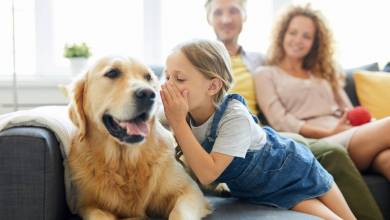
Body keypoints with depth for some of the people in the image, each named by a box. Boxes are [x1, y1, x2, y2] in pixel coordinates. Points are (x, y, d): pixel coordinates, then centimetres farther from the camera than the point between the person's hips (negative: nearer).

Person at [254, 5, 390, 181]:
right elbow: (280, 121, -1)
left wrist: (366, 125, -3)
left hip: (349, 136, 5)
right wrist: (329, 133, -12)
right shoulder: (265, 74, 14)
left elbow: (349, 112, 22)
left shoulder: (324, 73, 31)